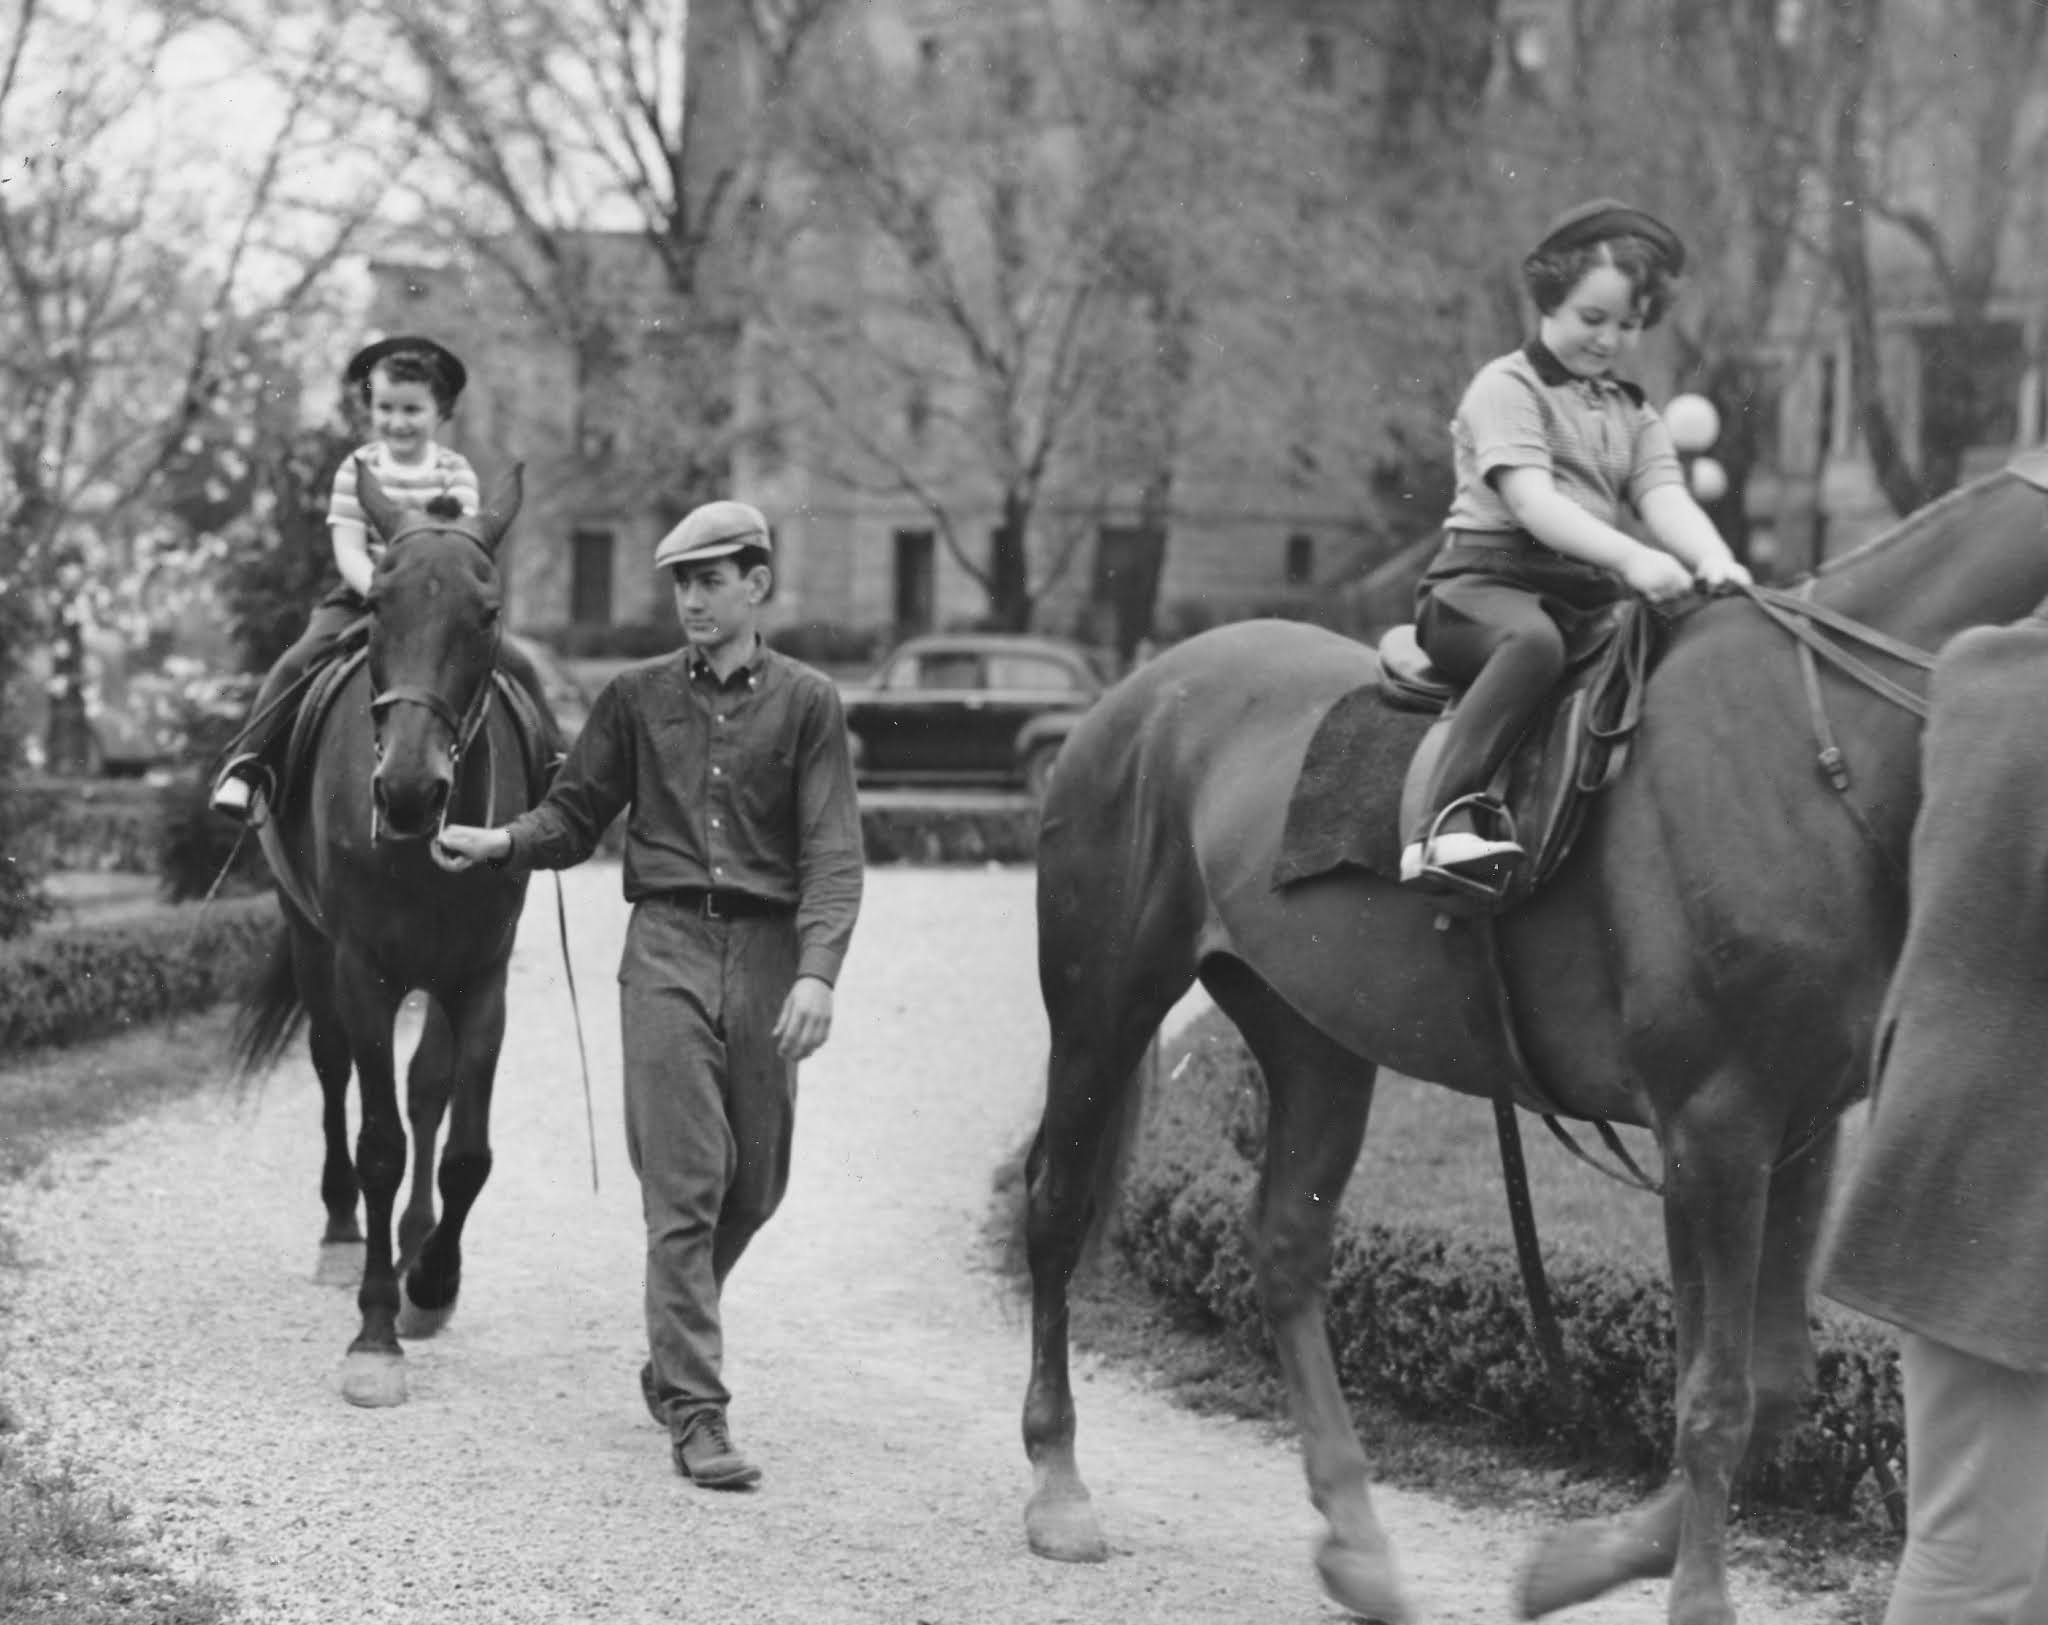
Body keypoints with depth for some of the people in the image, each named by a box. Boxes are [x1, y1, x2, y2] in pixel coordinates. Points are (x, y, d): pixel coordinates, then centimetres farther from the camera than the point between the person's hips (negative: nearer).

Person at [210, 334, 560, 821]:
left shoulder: (455, 471, 1)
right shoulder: (358, 469, -2)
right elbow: (348, 549, -8)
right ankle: (247, 761, -16)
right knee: (297, 663, -22)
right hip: (364, 596, -1)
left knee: (516, 665, -12)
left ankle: (553, 761, 4)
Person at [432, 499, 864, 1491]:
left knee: (754, 1187, 9)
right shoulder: (637, 698, 8)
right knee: (685, 1184, -8)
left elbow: (832, 852, -4)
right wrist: (498, 843, -9)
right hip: (669, 944, -1)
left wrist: (816, 972, -17)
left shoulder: (806, 703, 4)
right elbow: (576, 817, 12)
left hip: (767, 953, 1)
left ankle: (672, 1360, 32)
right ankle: (696, 1415, -8)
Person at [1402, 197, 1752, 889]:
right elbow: (1531, 502, -15)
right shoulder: (1507, 387, 0)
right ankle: (1448, 814, -46)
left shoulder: (1634, 415, 21)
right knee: (1533, 638, -40)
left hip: (1587, 595, 7)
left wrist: (1713, 560, -21)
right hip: (1486, 580, -7)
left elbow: (1665, 499, 3)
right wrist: (1630, 557, -30)